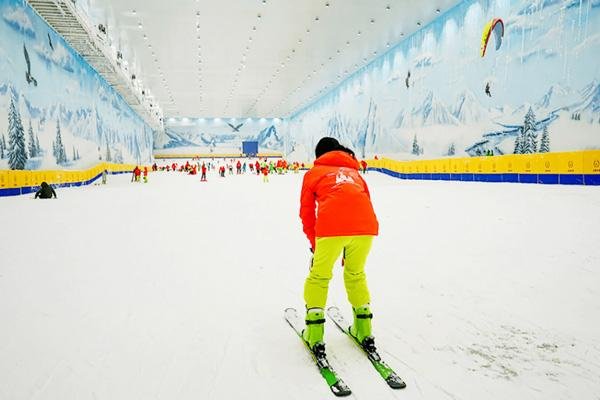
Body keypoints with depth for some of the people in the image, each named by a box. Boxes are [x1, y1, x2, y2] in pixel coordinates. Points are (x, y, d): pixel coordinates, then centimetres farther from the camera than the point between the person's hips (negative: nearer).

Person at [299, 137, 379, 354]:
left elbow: (307, 212, 20)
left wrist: (314, 244, 31)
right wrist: (350, 247, 32)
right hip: (366, 225, 4)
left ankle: (314, 334, 17)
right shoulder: (354, 171, 34)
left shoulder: (314, 173, 25)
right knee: (356, 274, 25)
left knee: (319, 276, 16)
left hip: (331, 227, -3)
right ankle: (363, 329, 29)